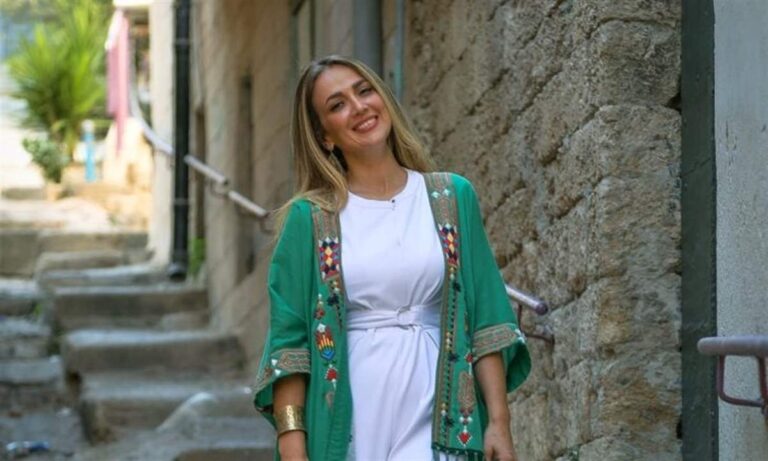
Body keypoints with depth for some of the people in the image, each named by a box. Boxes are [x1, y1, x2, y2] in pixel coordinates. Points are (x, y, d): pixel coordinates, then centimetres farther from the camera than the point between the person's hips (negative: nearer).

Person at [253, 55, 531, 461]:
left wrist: (499, 422, -2)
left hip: (434, 427, 1)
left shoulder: (452, 197, 6)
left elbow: (486, 321, 5)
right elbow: (288, 342, 0)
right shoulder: (309, 218, 2)